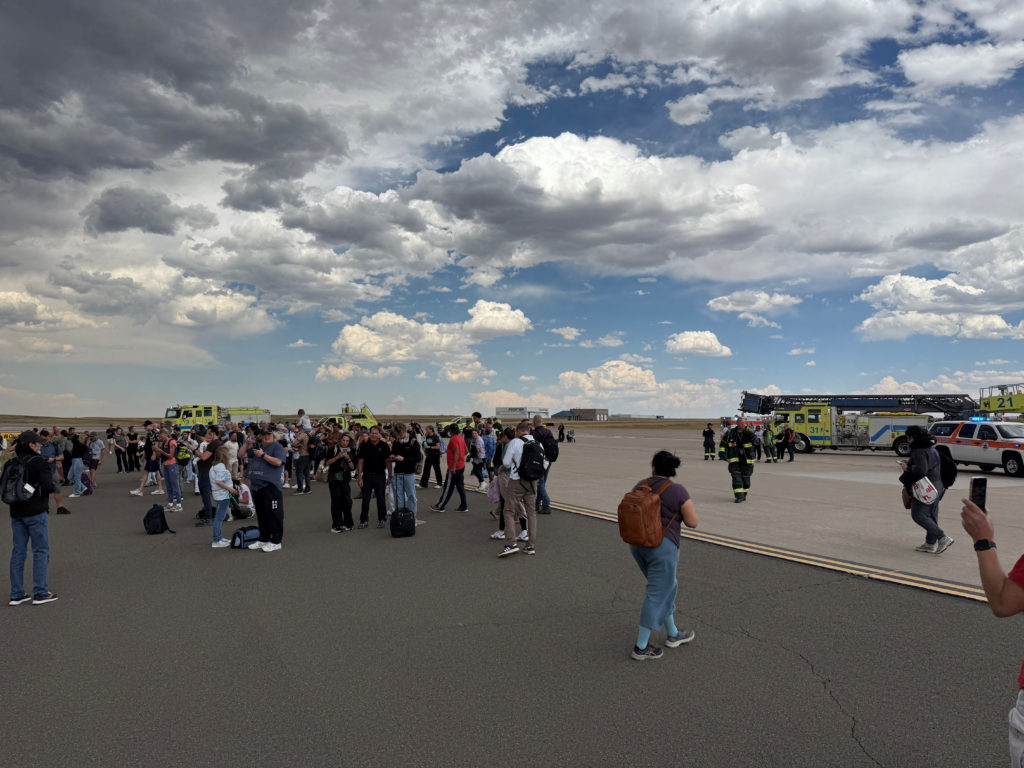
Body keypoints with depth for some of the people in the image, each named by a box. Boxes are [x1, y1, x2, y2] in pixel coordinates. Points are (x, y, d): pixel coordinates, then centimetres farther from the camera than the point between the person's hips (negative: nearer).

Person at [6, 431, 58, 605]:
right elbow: (48, 486, -20)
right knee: (41, 551, 1)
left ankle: (17, 594, 14)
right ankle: (40, 593, 3)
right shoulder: (38, 462, -14)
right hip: (36, 512, -7)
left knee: (18, 552, 11)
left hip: (16, 513, 7)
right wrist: (54, 486, -1)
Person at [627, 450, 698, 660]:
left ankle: (673, 634, 33)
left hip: (638, 544, 7)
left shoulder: (640, 486, 3)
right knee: (657, 595, 4)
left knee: (667, 587, 22)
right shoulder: (678, 491, -12)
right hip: (662, 547, -7)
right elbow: (692, 522, -8)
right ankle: (641, 647, 10)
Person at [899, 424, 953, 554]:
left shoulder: (919, 451, -19)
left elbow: (921, 470, -28)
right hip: (936, 486, 10)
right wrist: (910, 461, 19)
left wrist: (907, 468, -14)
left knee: (918, 515, -6)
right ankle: (930, 543, 19)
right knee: (931, 515, 14)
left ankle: (943, 538, -11)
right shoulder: (931, 448, 13)